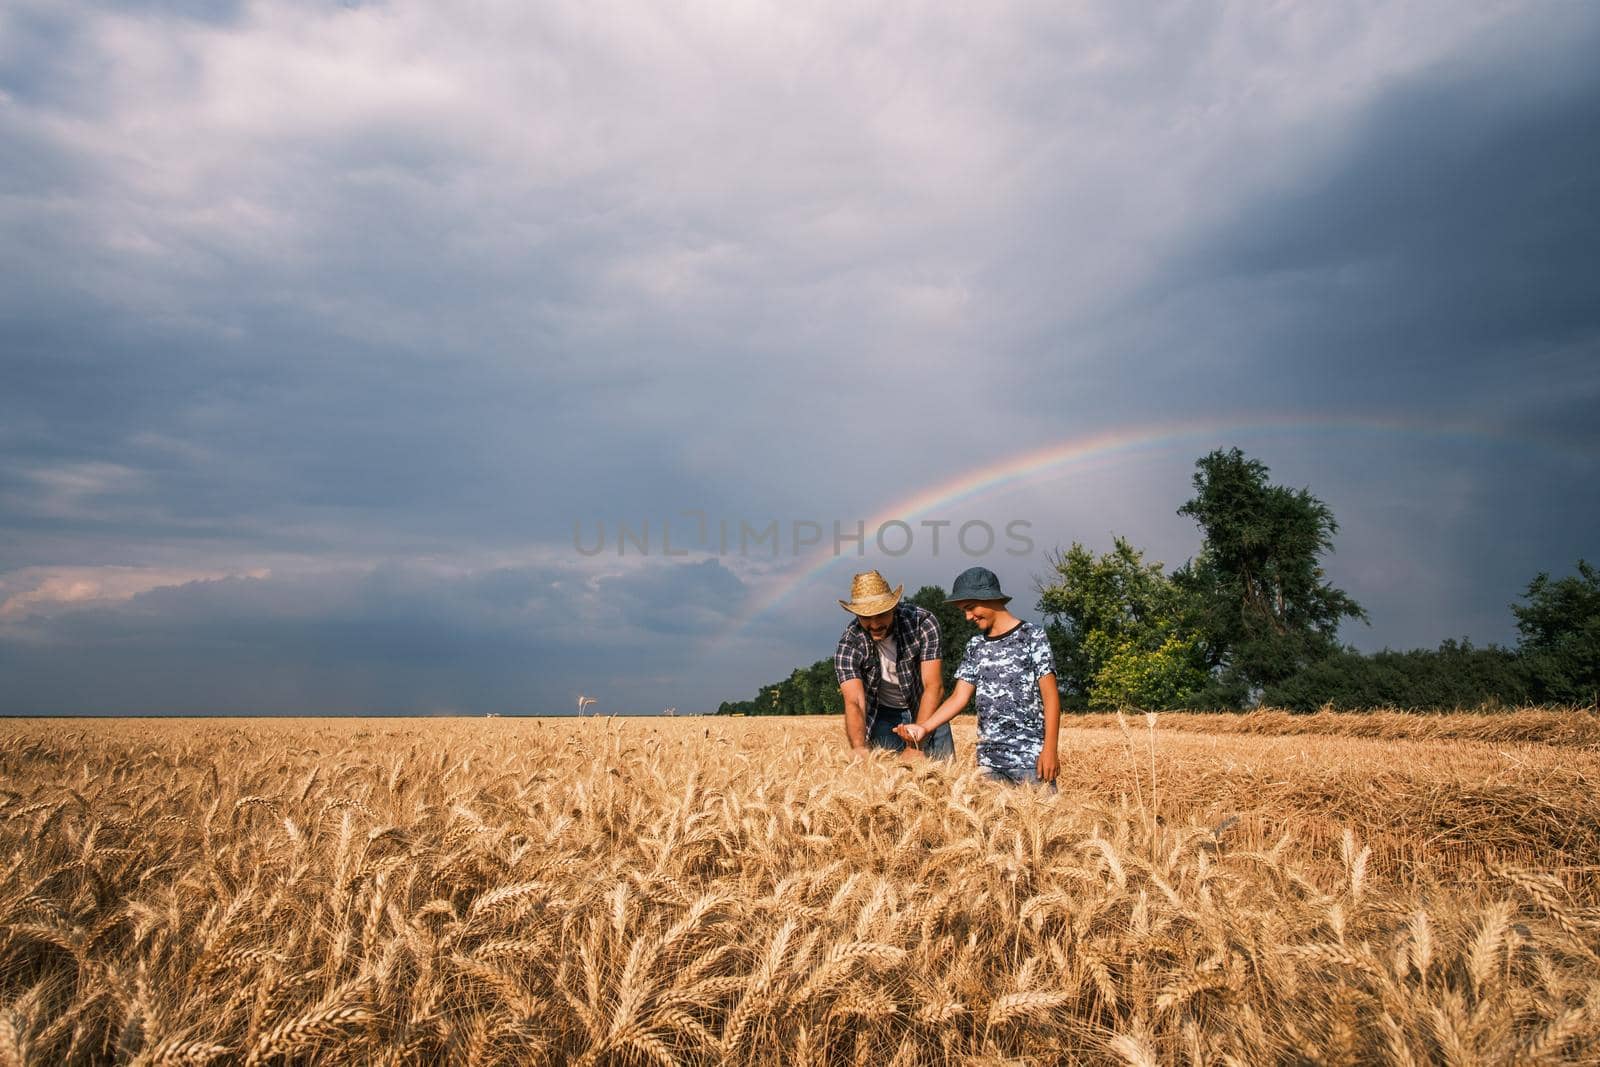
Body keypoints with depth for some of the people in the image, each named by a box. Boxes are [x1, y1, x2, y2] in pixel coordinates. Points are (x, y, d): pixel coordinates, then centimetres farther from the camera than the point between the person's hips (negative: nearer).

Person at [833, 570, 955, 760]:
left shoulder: (923, 622, -25)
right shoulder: (848, 646, -24)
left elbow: (934, 687, -28)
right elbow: (854, 702, -35)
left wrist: (916, 742, -38)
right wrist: (859, 747, -54)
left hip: (926, 709, 1)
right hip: (883, 714, 0)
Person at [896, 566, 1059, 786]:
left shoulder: (1032, 637, -2)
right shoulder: (975, 647, 12)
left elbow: (1050, 696, -6)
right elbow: (959, 697, 7)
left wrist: (1050, 750, -13)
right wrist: (923, 727, -7)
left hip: (1029, 757, -5)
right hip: (988, 758, 5)